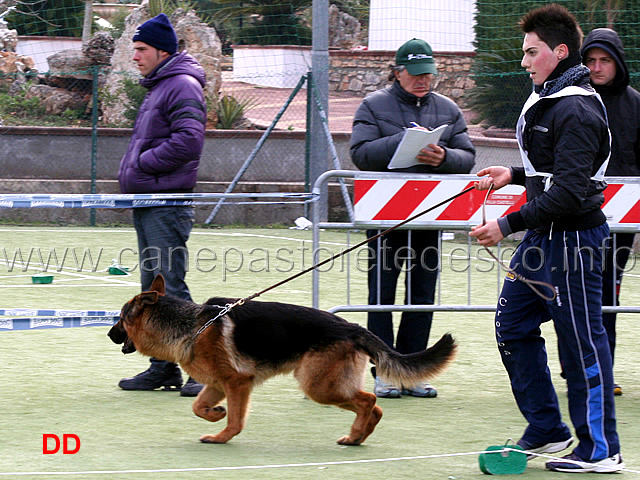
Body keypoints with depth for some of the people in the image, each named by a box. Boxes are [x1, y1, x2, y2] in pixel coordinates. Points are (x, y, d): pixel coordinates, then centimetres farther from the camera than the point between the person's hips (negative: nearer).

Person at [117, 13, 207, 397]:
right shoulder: (157, 88, 19)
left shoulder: (183, 87, -12)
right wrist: (133, 171, 10)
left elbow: (188, 141, -23)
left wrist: (143, 163, -15)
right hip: (147, 203, 10)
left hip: (168, 205, -10)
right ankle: (163, 368, 18)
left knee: (171, 287, -11)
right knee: (152, 289, 12)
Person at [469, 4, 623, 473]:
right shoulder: (547, 99, 13)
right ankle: (547, 431, 24)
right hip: (542, 237, 11)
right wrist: (516, 175, 13)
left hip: (573, 238, -11)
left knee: (582, 341, -3)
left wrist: (509, 224, -26)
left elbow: (571, 191, -26)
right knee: (513, 326, 14)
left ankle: (600, 450, 5)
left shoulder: (576, 110, -20)